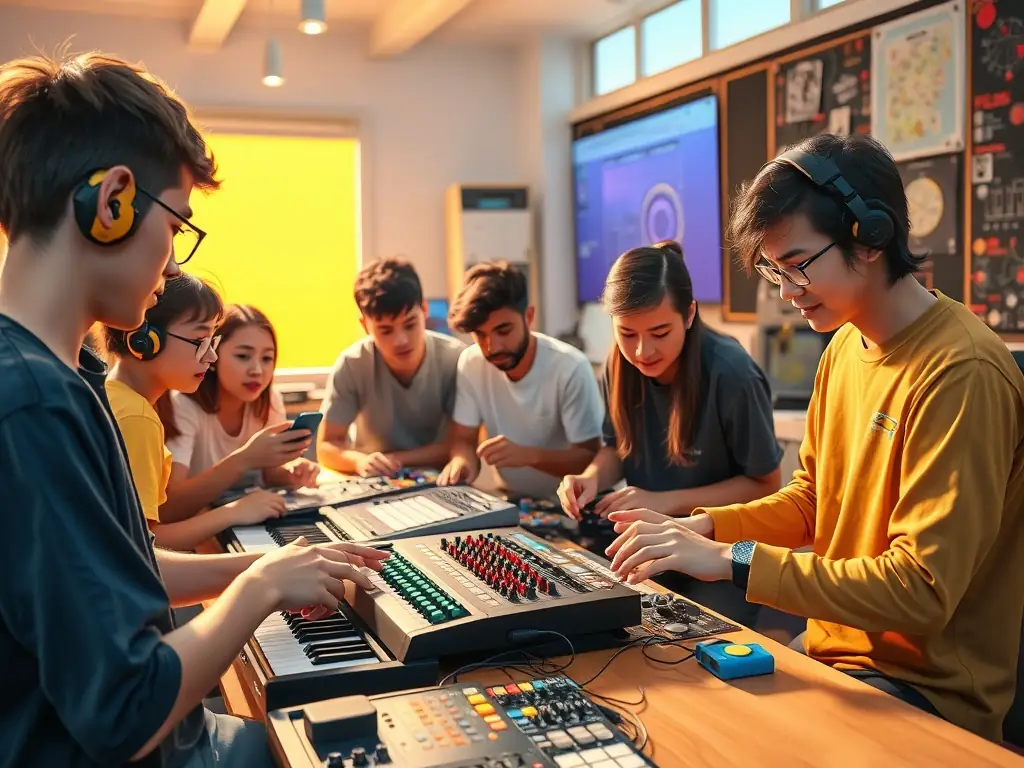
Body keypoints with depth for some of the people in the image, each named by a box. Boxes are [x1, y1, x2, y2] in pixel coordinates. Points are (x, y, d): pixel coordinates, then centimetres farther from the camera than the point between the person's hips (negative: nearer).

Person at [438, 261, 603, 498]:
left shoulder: (570, 368, -20)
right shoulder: (470, 363, -8)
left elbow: (591, 458, -17)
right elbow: (464, 439, -1)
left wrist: (528, 455, -32)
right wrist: (462, 461, -24)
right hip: (509, 499, 4)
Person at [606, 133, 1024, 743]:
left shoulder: (962, 373, -23)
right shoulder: (845, 346, 4)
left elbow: (921, 590, -25)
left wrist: (732, 561, -27)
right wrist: (703, 528, -5)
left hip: (927, 687, -7)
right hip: (831, 647, 7)